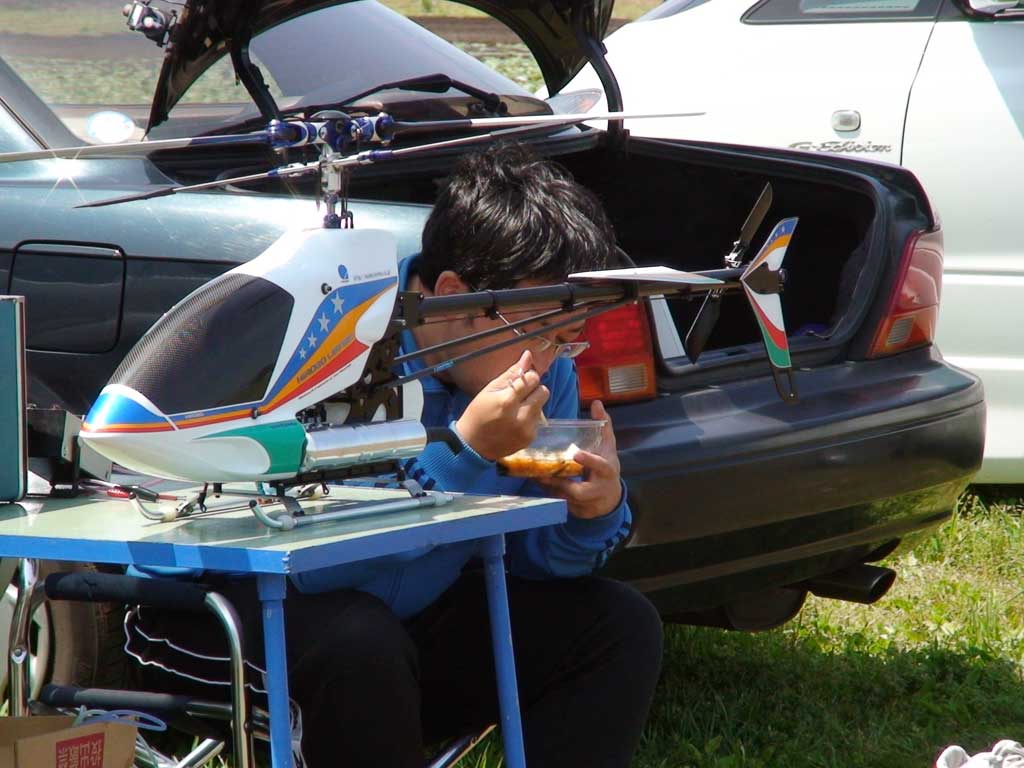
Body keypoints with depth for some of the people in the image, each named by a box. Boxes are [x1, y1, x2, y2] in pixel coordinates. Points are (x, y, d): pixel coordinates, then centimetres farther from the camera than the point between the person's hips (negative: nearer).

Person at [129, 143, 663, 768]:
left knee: (622, 626, -6)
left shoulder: (545, 364, -5)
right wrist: (466, 451, -39)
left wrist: (595, 510, -21)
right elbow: (318, 562, -33)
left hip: (418, 620, 7)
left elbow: (533, 557, 2)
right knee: (357, 641, -38)